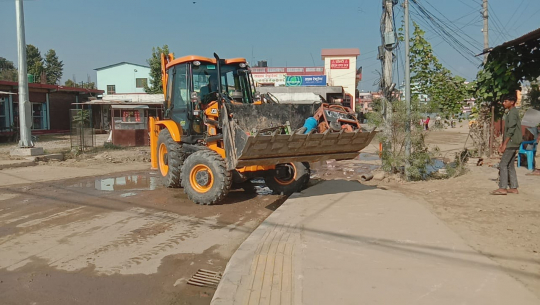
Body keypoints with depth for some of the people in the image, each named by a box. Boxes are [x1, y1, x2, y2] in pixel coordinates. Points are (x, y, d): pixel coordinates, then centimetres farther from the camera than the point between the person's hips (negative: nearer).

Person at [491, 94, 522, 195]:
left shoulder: (513, 112, -12)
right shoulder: (510, 113, 18)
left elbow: (511, 130, -19)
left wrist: (505, 144, -20)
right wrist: (502, 144, 20)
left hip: (512, 143, -10)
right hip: (512, 144, 10)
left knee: (503, 164, -10)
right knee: (510, 165, 11)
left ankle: (502, 188, -10)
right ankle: (514, 188, 15)